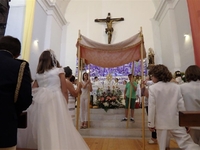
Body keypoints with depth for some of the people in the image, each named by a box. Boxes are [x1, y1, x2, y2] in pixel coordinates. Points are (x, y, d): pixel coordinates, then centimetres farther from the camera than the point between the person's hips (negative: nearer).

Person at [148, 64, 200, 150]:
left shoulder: (153, 88, -11)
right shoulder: (176, 87, -1)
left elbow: (151, 107, -10)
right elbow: (181, 105, 1)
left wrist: (151, 123, -2)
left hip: (161, 122, -2)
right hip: (176, 122, 3)